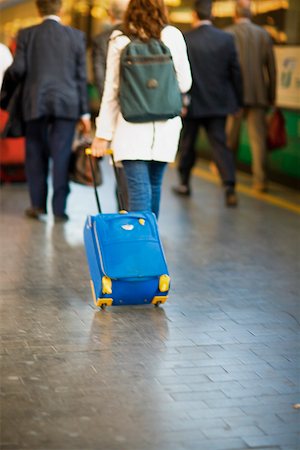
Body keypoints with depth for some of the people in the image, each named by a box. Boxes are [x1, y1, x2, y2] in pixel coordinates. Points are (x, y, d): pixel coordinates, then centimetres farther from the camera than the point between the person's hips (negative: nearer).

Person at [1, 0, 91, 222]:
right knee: (61, 156, 2)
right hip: (67, 104, 0)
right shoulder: (76, 35, 3)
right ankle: (59, 209, 3)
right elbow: (81, 76, 3)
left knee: (36, 154, 13)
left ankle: (38, 204, 15)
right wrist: (84, 111, 7)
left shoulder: (26, 34, 1)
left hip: (36, 103, 0)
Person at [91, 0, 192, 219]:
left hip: (132, 127, -2)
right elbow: (184, 84, 5)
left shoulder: (120, 41, -3)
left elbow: (111, 91, -1)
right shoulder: (173, 36, -1)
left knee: (138, 190, -5)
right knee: (154, 184, 18)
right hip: (165, 127, 2)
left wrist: (103, 133, 4)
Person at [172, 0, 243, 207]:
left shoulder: (184, 40, -10)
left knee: (187, 144, 15)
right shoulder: (226, 39, -4)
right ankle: (230, 187, -11)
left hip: (192, 104, -1)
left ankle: (184, 183, 28)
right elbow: (235, 72, 0)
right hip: (219, 103, 1)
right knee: (220, 144, 2)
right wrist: (237, 101, 9)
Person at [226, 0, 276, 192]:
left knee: (230, 135, 12)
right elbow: (271, 68, 6)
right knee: (258, 137, 0)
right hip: (259, 95, 2)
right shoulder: (264, 35, 5)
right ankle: (260, 180, -5)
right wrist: (271, 96, 13)